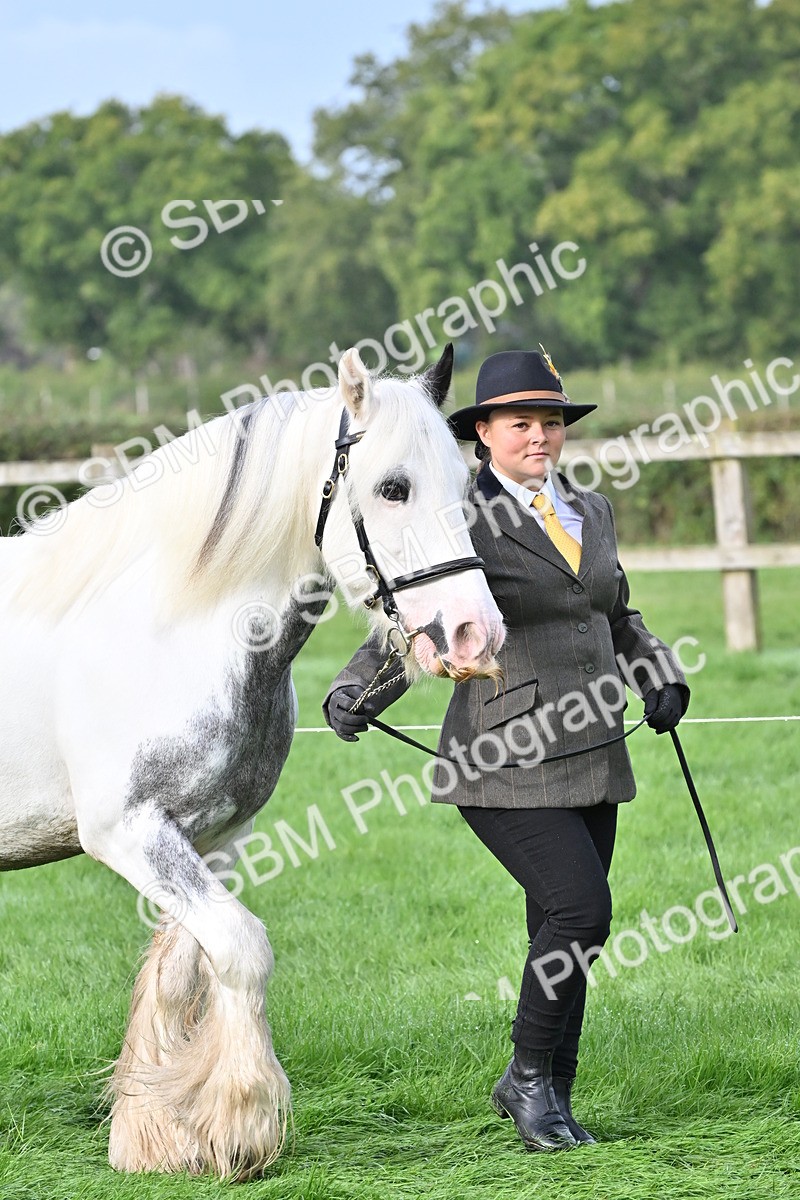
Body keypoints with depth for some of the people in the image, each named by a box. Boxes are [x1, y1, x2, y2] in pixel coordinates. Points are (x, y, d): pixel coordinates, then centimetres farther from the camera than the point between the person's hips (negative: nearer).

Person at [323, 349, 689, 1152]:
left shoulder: (592, 512, 13)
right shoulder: (463, 522, -9)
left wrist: (659, 677, 12)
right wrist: (356, 693, -31)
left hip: (592, 756, 7)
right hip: (508, 765, -7)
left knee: (563, 935, 10)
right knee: (581, 910, -17)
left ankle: (536, 1089, 25)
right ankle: (533, 1075, 0)